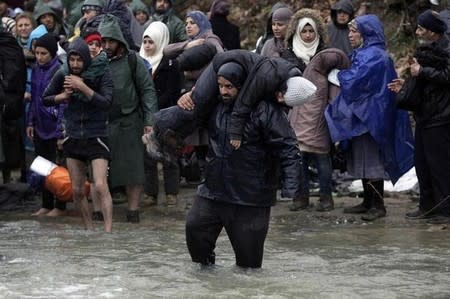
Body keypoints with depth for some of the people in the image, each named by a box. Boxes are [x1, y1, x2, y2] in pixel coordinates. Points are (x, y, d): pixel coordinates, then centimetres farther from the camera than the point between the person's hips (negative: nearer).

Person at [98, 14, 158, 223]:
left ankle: (133, 209, 5)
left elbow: (147, 91, 1)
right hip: (101, 124, 2)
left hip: (129, 122, -2)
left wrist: (149, 121, -6)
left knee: (132, 166, -2)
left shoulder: (133, 62, 1)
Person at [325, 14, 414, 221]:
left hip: (370, 116, -10)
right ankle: (369, 202, 21)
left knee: (371, 161, -5)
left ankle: (378, 205, -1)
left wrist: (339, 75, -4)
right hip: (361, 114, 10)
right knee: (363, 159, 14)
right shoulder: (363, 54, 13)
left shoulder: (373, 56, -17)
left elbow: (354, 82, -21)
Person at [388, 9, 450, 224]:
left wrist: (422, 72, -20)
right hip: (424, 116, 10)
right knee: (422, 163, 13)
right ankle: (427, 206, 22)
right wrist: (405, 86, 15)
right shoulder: (426, 49, 17)